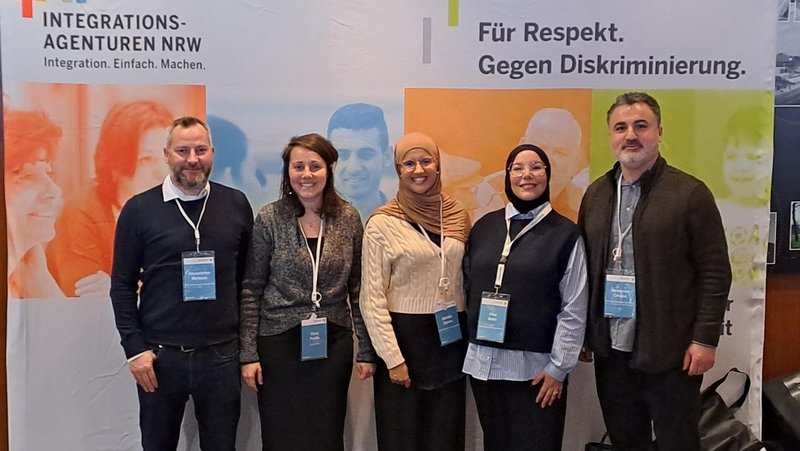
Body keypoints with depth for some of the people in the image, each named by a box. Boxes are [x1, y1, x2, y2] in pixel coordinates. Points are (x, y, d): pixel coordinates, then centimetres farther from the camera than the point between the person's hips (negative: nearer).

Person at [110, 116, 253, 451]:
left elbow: (248, 276, 7)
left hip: (221, 356, 1)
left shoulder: (236, 205, 3)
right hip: (159, 357, -1)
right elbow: (123, 285, 0)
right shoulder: (139, 209, -1)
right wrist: (134, 348, -5)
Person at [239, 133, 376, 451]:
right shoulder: (270, 219, -5)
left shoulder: (348, 218, -1)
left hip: (334, 345, 1)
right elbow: (251, 290, -2)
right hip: (279, 345, -1)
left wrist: (367, 350, 3)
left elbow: (358, 290, 3)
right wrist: (248, 353, -5)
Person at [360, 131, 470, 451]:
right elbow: (372, 299, -9)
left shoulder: (457, 215, 5)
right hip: (404, 337, -4)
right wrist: (393, 358, -13)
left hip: (451, 339, 4)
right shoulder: (382, 223, -8)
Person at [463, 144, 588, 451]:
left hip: (536, 366, -3)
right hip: (484, 362, 3)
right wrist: (470, 345, 6)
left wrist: (558, 368, -8)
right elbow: (467, 287, 10)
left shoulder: (565, 233, -3)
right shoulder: (484, 227, 6)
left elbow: (574, 309, -5)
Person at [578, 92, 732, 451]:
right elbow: (585, 267, 9)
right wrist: (581, 333, 8)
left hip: (670, 352, -4)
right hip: (611, 351, 4)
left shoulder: (691, 193, -7)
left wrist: (705, 340, -11)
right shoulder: (595, 194, 7)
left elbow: (715, 273, -8)